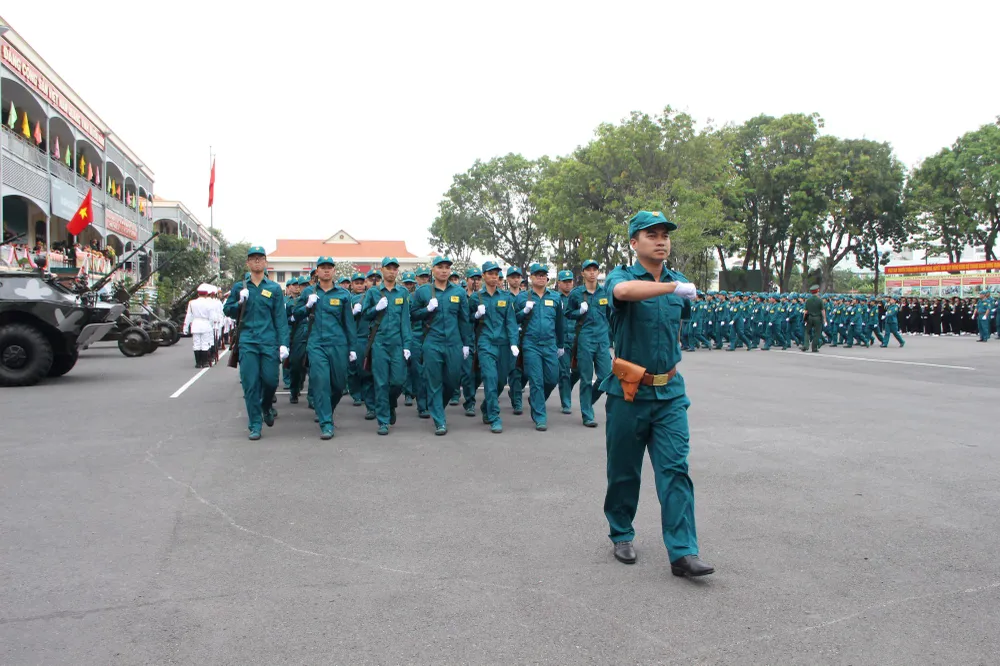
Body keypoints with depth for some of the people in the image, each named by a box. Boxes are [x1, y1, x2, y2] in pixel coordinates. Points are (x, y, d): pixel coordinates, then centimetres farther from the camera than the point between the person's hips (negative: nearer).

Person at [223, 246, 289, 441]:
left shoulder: (274, 288, 6)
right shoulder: (239, 287, 10)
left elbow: (280, 318, 3)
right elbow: (227, 311, 13)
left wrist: (283, 343, -5)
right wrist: (240, 302, -7)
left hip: (269, 342, 0)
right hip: (247, 342, 1)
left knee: (271, 380, -1)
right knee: (250, 384, -2)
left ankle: (266, 407, 31)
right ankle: (255, 425, 7)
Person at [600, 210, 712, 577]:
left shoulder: (679, 284, 8)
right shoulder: (622, 275, -8)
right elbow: (622, 291, -35)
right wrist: (673, 286, -34)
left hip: (670, 393, 3)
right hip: (628, 391, -3)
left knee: (675, 470, -4)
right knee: (624, 471, 10)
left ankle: (682, 553, -1)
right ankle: (622, 536, 29)